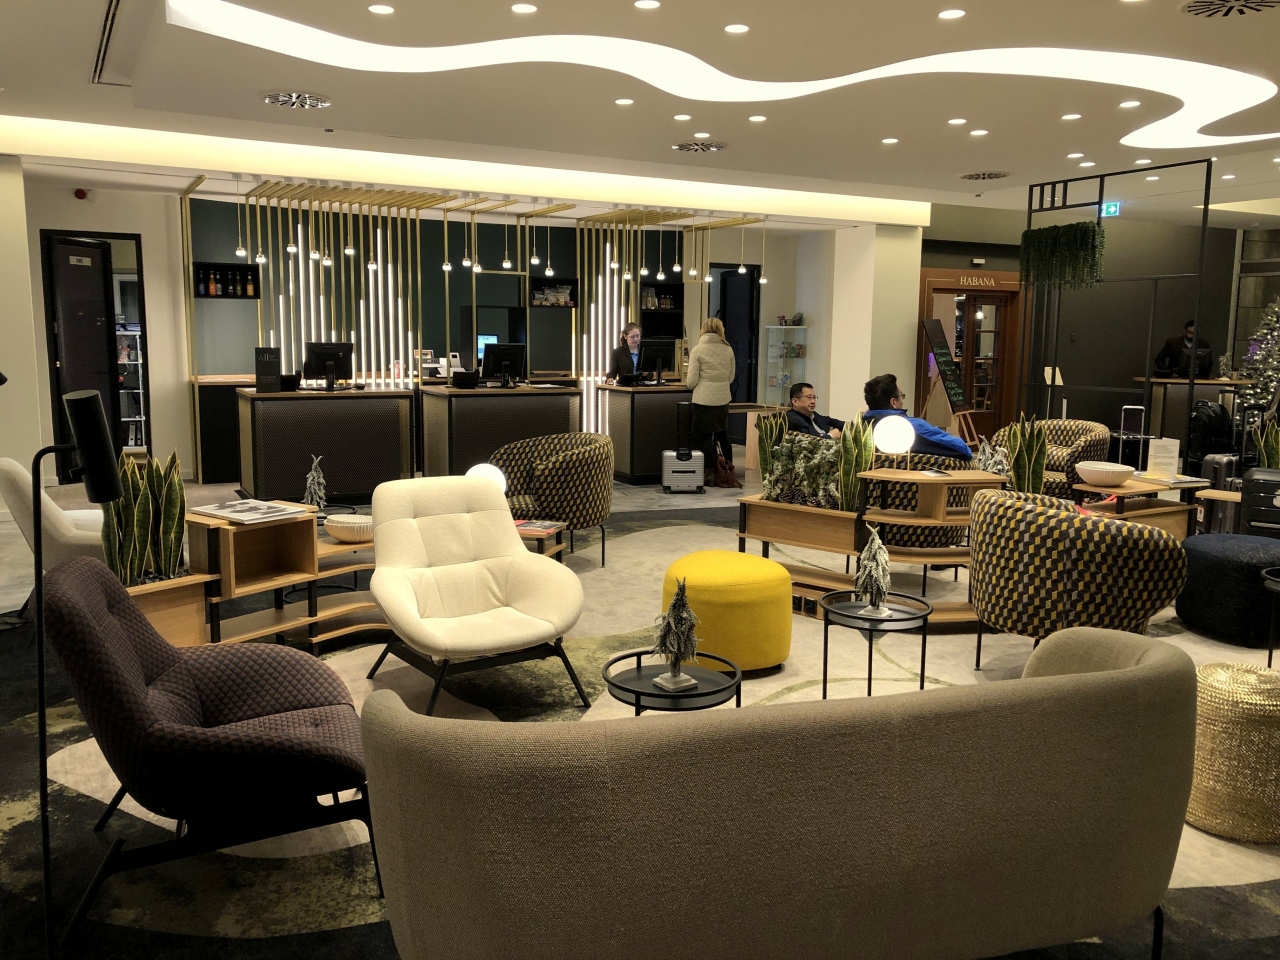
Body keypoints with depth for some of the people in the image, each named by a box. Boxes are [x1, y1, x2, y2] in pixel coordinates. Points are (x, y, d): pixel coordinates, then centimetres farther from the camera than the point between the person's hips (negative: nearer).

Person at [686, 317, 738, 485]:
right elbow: (731, 378, 11)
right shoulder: (728, 350, 3)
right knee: (723, 435, 18)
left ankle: (710, 473, 7)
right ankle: (728, 470, 26)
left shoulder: (697, 350, -9)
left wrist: (688, 382, 12)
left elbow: (691, 381, -10)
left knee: (705, 436, 5)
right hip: (723, 399, 4)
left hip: (703, 399, -4)